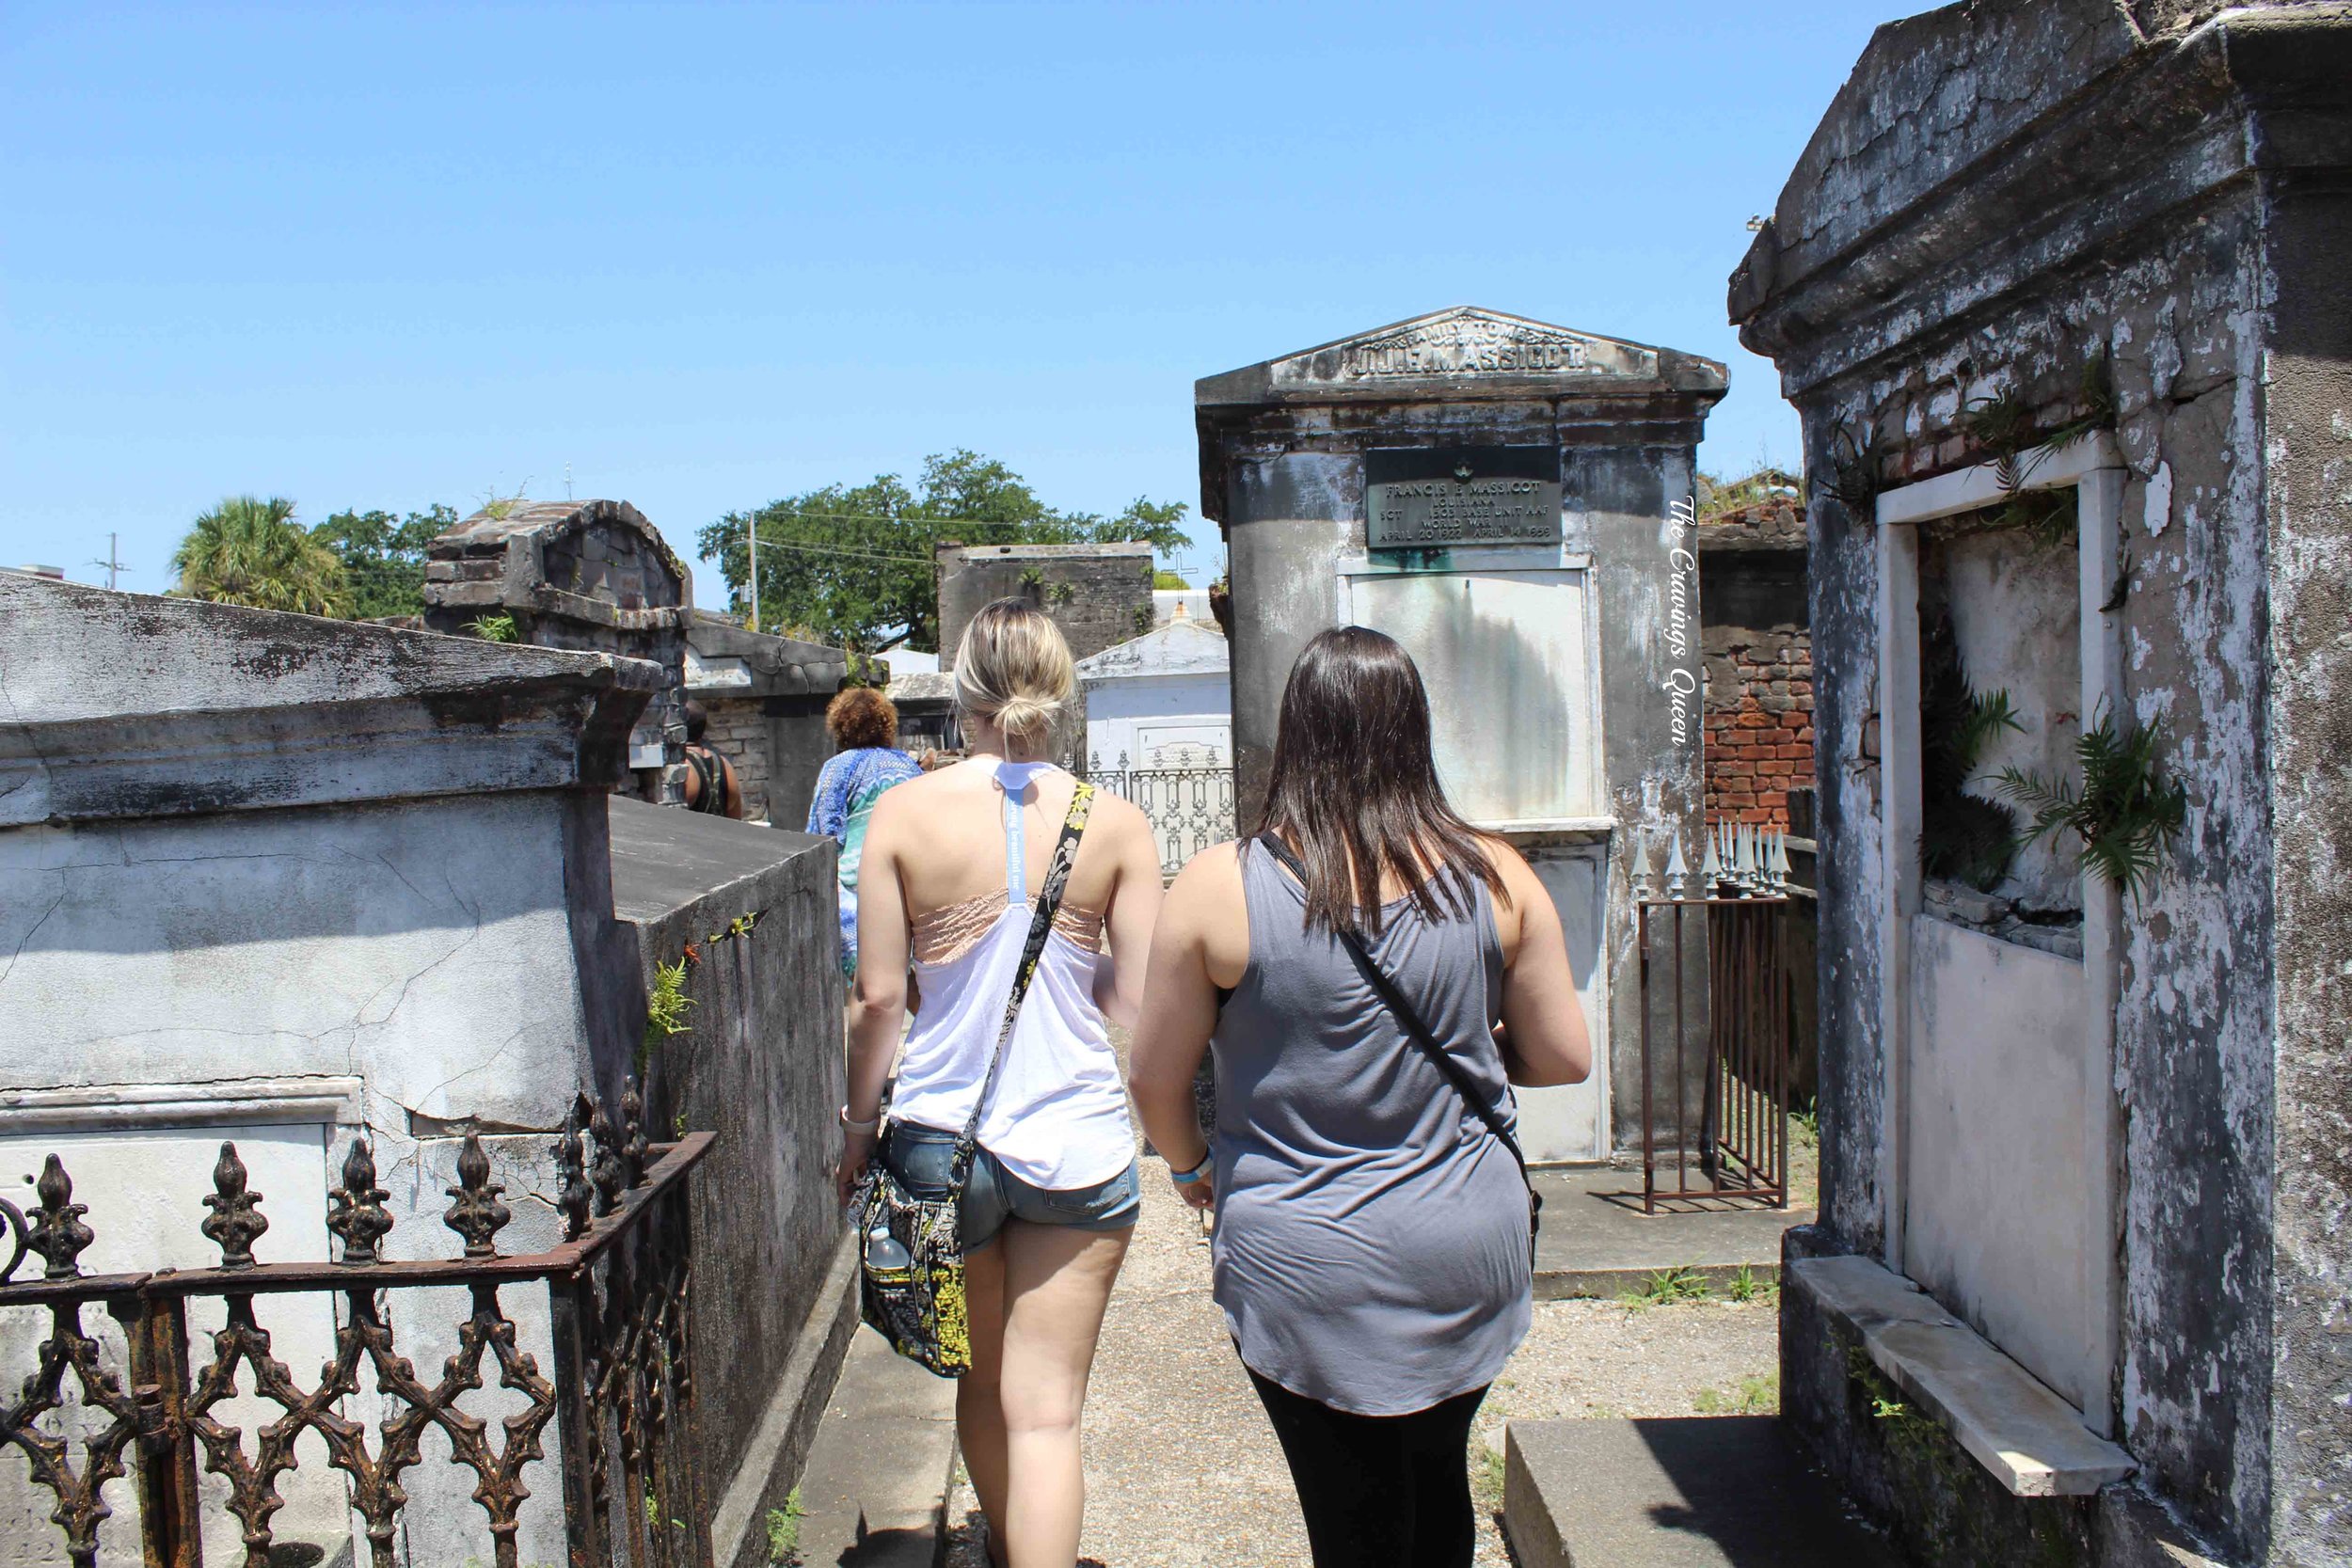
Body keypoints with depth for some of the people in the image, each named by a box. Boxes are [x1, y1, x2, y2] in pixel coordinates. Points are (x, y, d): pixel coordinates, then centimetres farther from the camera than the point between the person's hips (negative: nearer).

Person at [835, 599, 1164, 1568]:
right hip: (1077, 1142, -1)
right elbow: (1138, 1002, -6)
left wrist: (859, 1123, 8)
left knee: (982, 1384, 23)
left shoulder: (904, 813, -7)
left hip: (942, 1134, 2)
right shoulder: (1114, 823, -7)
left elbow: (877, 994, -6)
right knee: (1046, 1411, 6)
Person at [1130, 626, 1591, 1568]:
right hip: (1470, 1251, 3)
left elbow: (1154, 1080, -4)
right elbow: (1565, 1057, 1)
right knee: (1437, 1479, 26)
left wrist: (1193, 1167, 16)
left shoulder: (1218, 887, -13)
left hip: (1306, 1267, -2)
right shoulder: (1495, 877, -7)